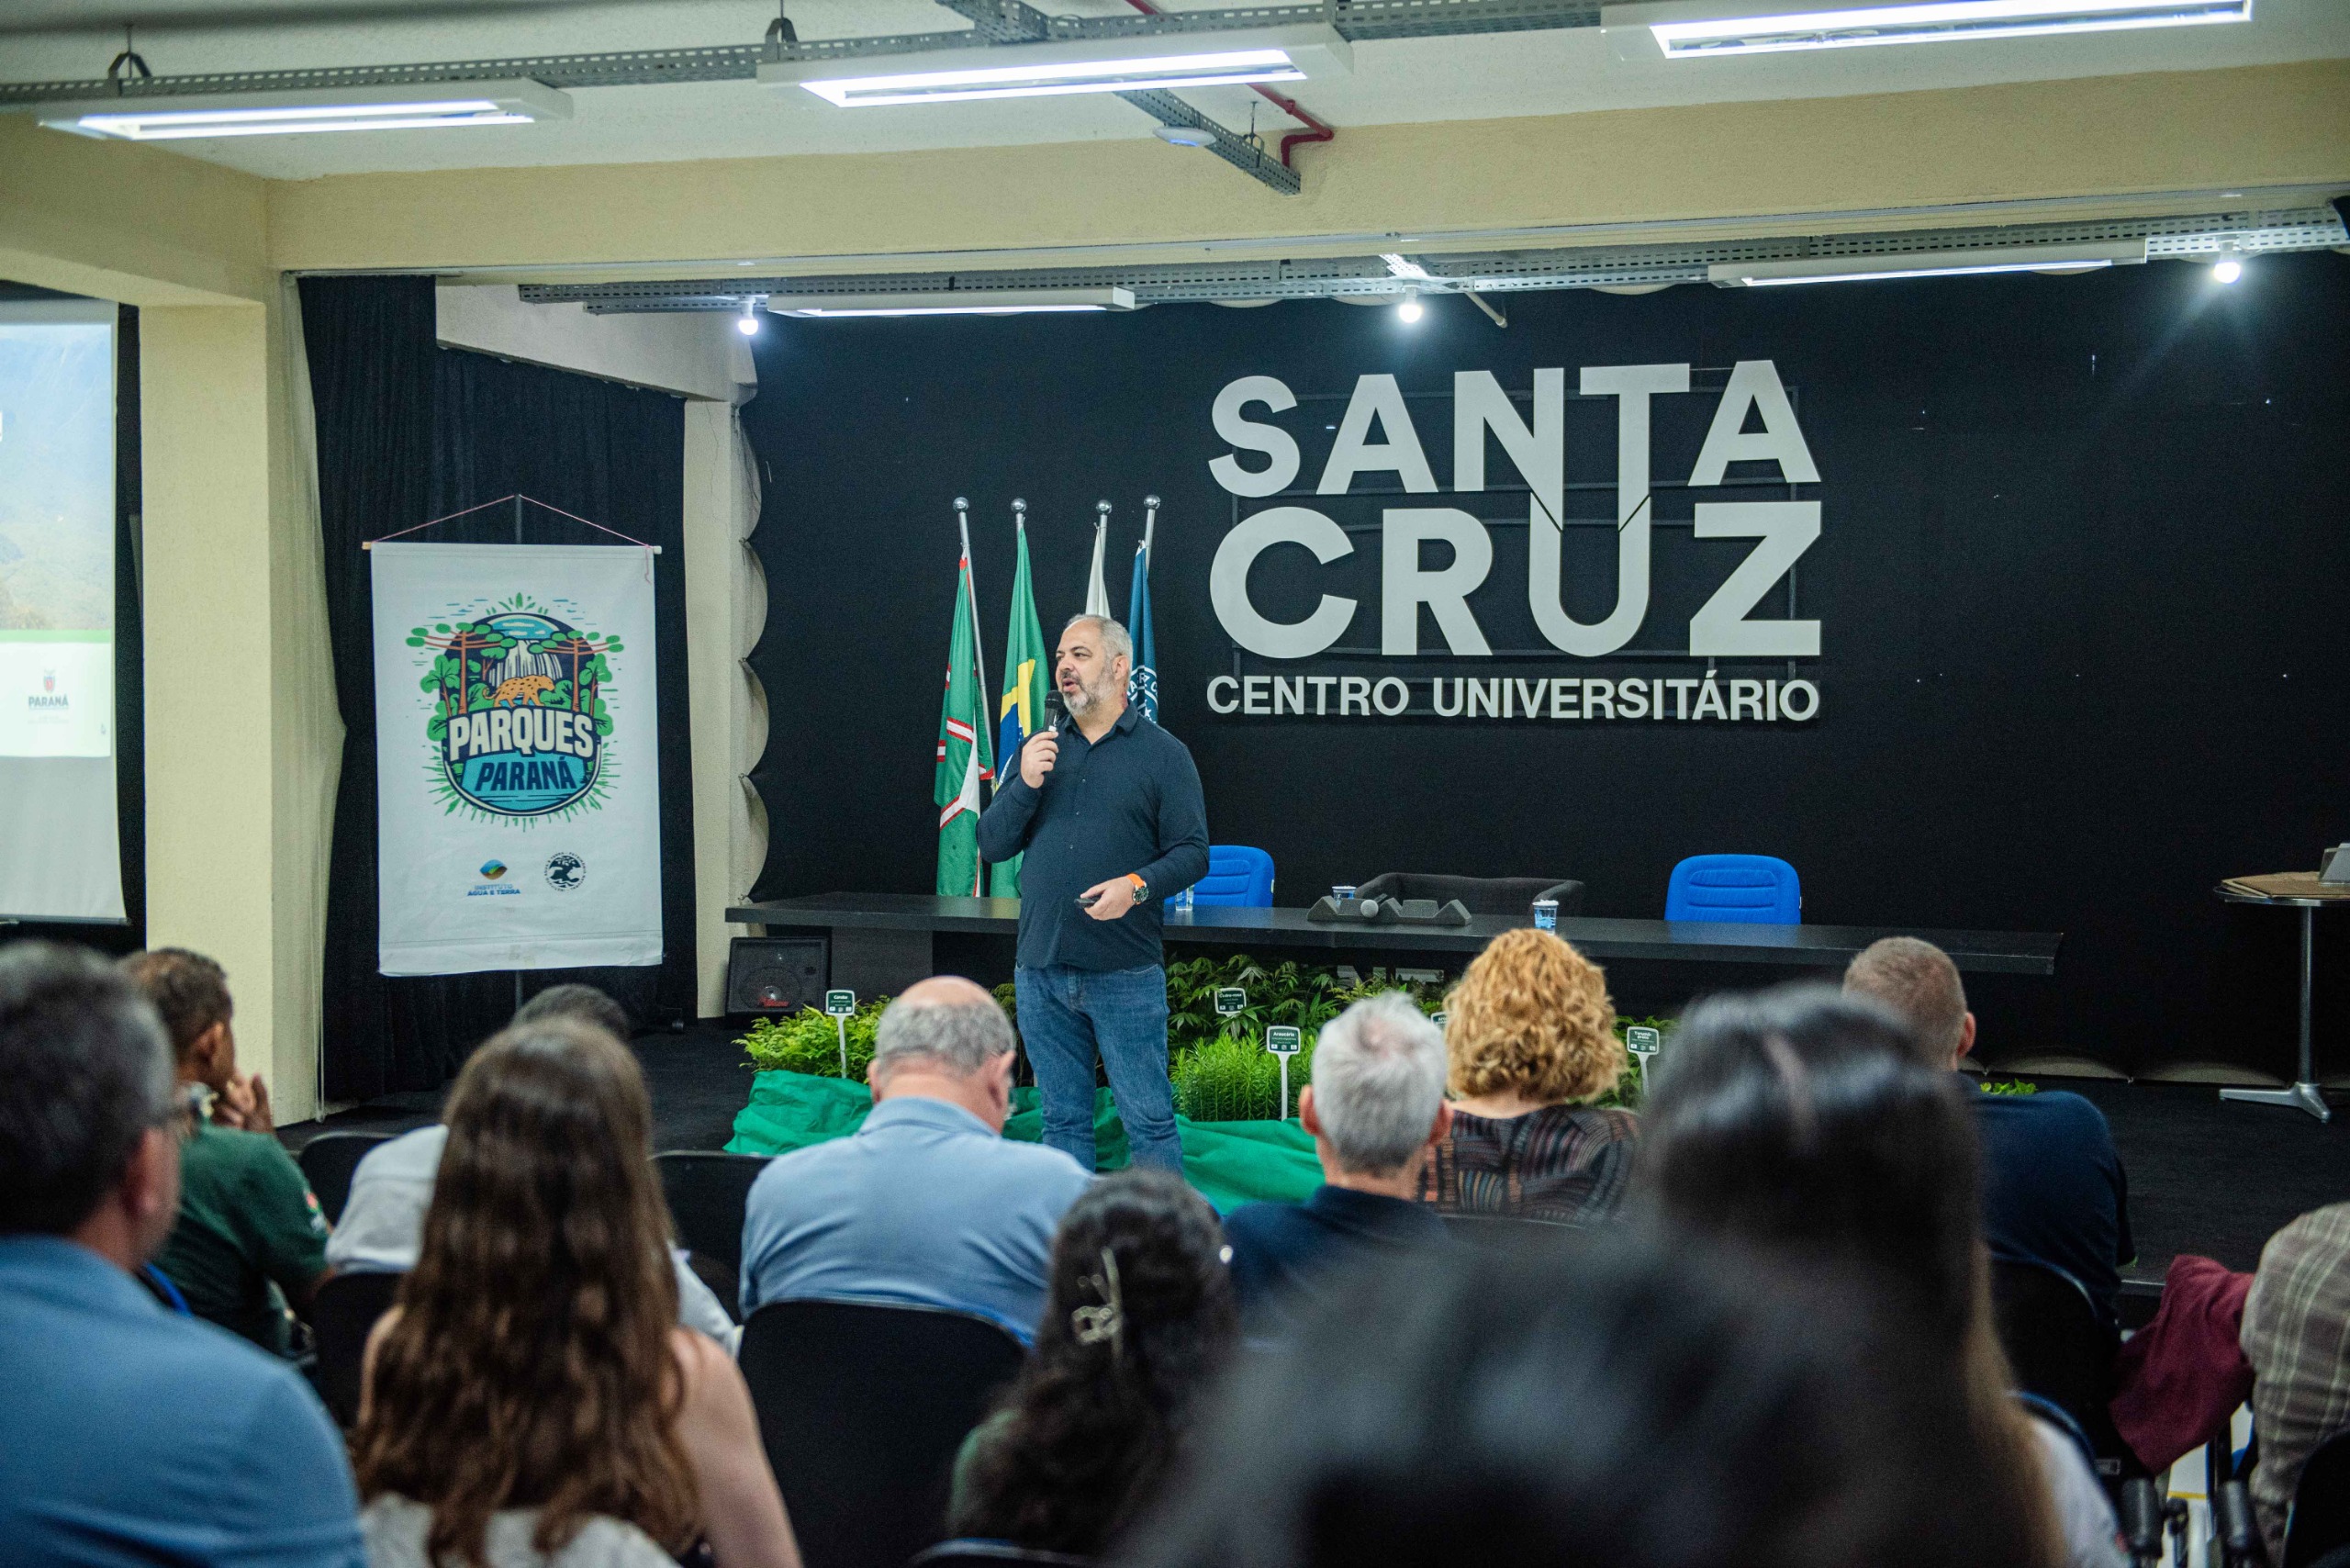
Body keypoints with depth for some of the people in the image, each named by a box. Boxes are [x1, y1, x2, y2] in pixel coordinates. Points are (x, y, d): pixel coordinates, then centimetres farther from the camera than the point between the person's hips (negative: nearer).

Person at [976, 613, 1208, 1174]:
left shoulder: (1163, 753, 1)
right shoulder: (1041, 750, 14)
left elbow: (1192, 853, -4)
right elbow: (992, 844, 9)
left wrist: (1138, 885, -21)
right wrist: (1026, 785, -7)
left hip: (1126, 976, -4)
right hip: (1042, 972, 4)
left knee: (1149, 1122, -3)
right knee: (1063, 1120, 11)